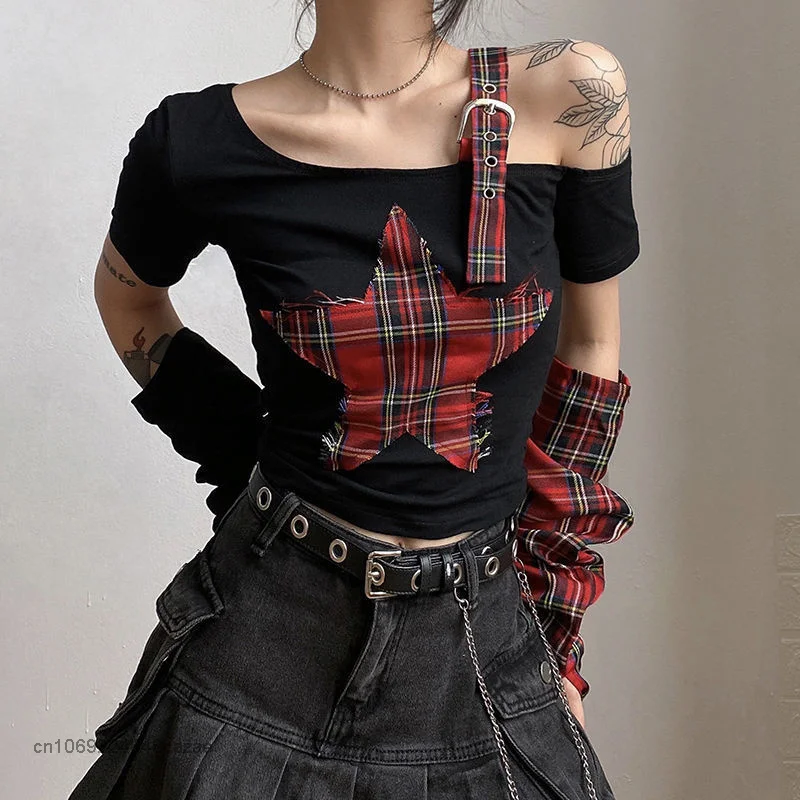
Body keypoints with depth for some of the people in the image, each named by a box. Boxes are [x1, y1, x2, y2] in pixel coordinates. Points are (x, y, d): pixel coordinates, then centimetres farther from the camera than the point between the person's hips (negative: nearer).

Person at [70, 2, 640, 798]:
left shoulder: (571, 92, -9)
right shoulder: (200, 141, -10)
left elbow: (588, 347, 3)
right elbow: (127, 292, 11)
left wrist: (555, 616, 6)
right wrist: (239, 460, 2)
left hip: (483, 639, 2)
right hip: (269, 622, -1)